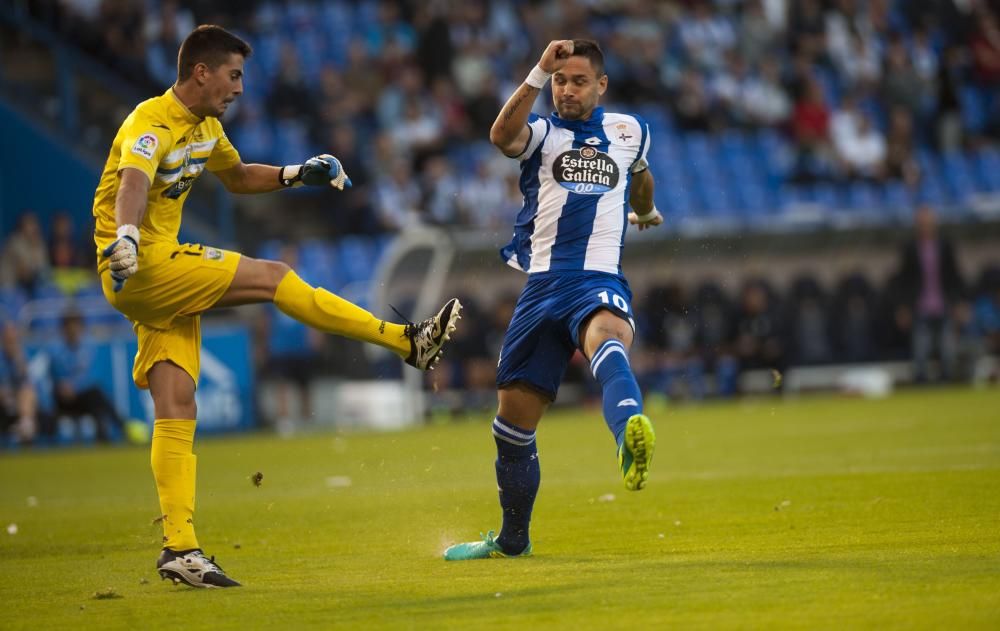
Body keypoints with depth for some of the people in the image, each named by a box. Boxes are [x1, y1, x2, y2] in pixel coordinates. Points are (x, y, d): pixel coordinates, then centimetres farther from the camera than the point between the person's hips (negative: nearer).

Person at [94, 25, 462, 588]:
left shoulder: (206, 126, 14)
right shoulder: (152, 124, -17)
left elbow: (238, 177, 34)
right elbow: (133, 182, -38)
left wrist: (298, 175, 20)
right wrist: (125, 236, -57)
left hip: (164, 274, 9)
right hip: (138, 266, -9)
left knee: (176, 409, 0)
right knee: (273, 277, -13)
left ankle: (180, 549, -5)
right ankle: (410, 342, -7)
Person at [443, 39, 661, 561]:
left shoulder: (629, 131, 15)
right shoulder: (541, 133, 8)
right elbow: (502, 136, -18)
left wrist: (645, 212, 56)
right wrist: (539, 73, -27)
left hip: (599, 282, -2)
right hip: (543, 284, 2)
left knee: (606, 335, -40)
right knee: (513, 423, 6)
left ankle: (631, 437, -72)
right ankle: (512, 540, 29)